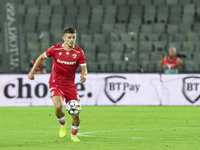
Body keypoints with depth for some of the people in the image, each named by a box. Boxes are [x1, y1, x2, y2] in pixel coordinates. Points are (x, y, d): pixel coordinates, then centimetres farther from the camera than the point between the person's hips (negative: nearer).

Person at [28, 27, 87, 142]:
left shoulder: (79, 52, -5)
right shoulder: (55, 49, -7)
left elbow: (84, 68, -3)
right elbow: (41, 57, 9)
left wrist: (84, 75, -27)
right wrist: (32, 72, 7)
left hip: (70, 84, 1)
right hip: (56, 83, -1)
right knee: (58, 106, -28)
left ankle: (74, 135, 22)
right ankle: (63, 124, 5)